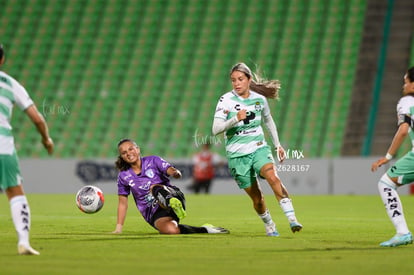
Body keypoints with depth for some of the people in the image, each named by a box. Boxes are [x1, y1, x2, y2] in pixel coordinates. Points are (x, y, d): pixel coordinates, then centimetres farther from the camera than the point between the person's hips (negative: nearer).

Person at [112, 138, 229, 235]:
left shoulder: (152, 161, 3)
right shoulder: (124, 176, 9)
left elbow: (172, 172, -11)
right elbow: (122, 203, 14)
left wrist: (176, 173, -36)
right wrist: (118, 228, 7)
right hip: (154, 214, 1)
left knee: (154, 187, -37)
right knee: (170, 229, -35)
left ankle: (174, 204, -69)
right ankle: (205, 230, -21)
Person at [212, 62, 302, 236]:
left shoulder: (259, 99, 2)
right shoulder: (226, 100, -9)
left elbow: (268, 121, 22)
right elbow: (215, 130, -17)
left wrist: (277, 145, 24)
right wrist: (235, 119, -31)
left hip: (259, 148, 1)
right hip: (237, 155, -1)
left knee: (273, 178, -27)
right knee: (256, 197, 0)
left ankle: (292, 219, -31)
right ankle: (269, 226, 26)